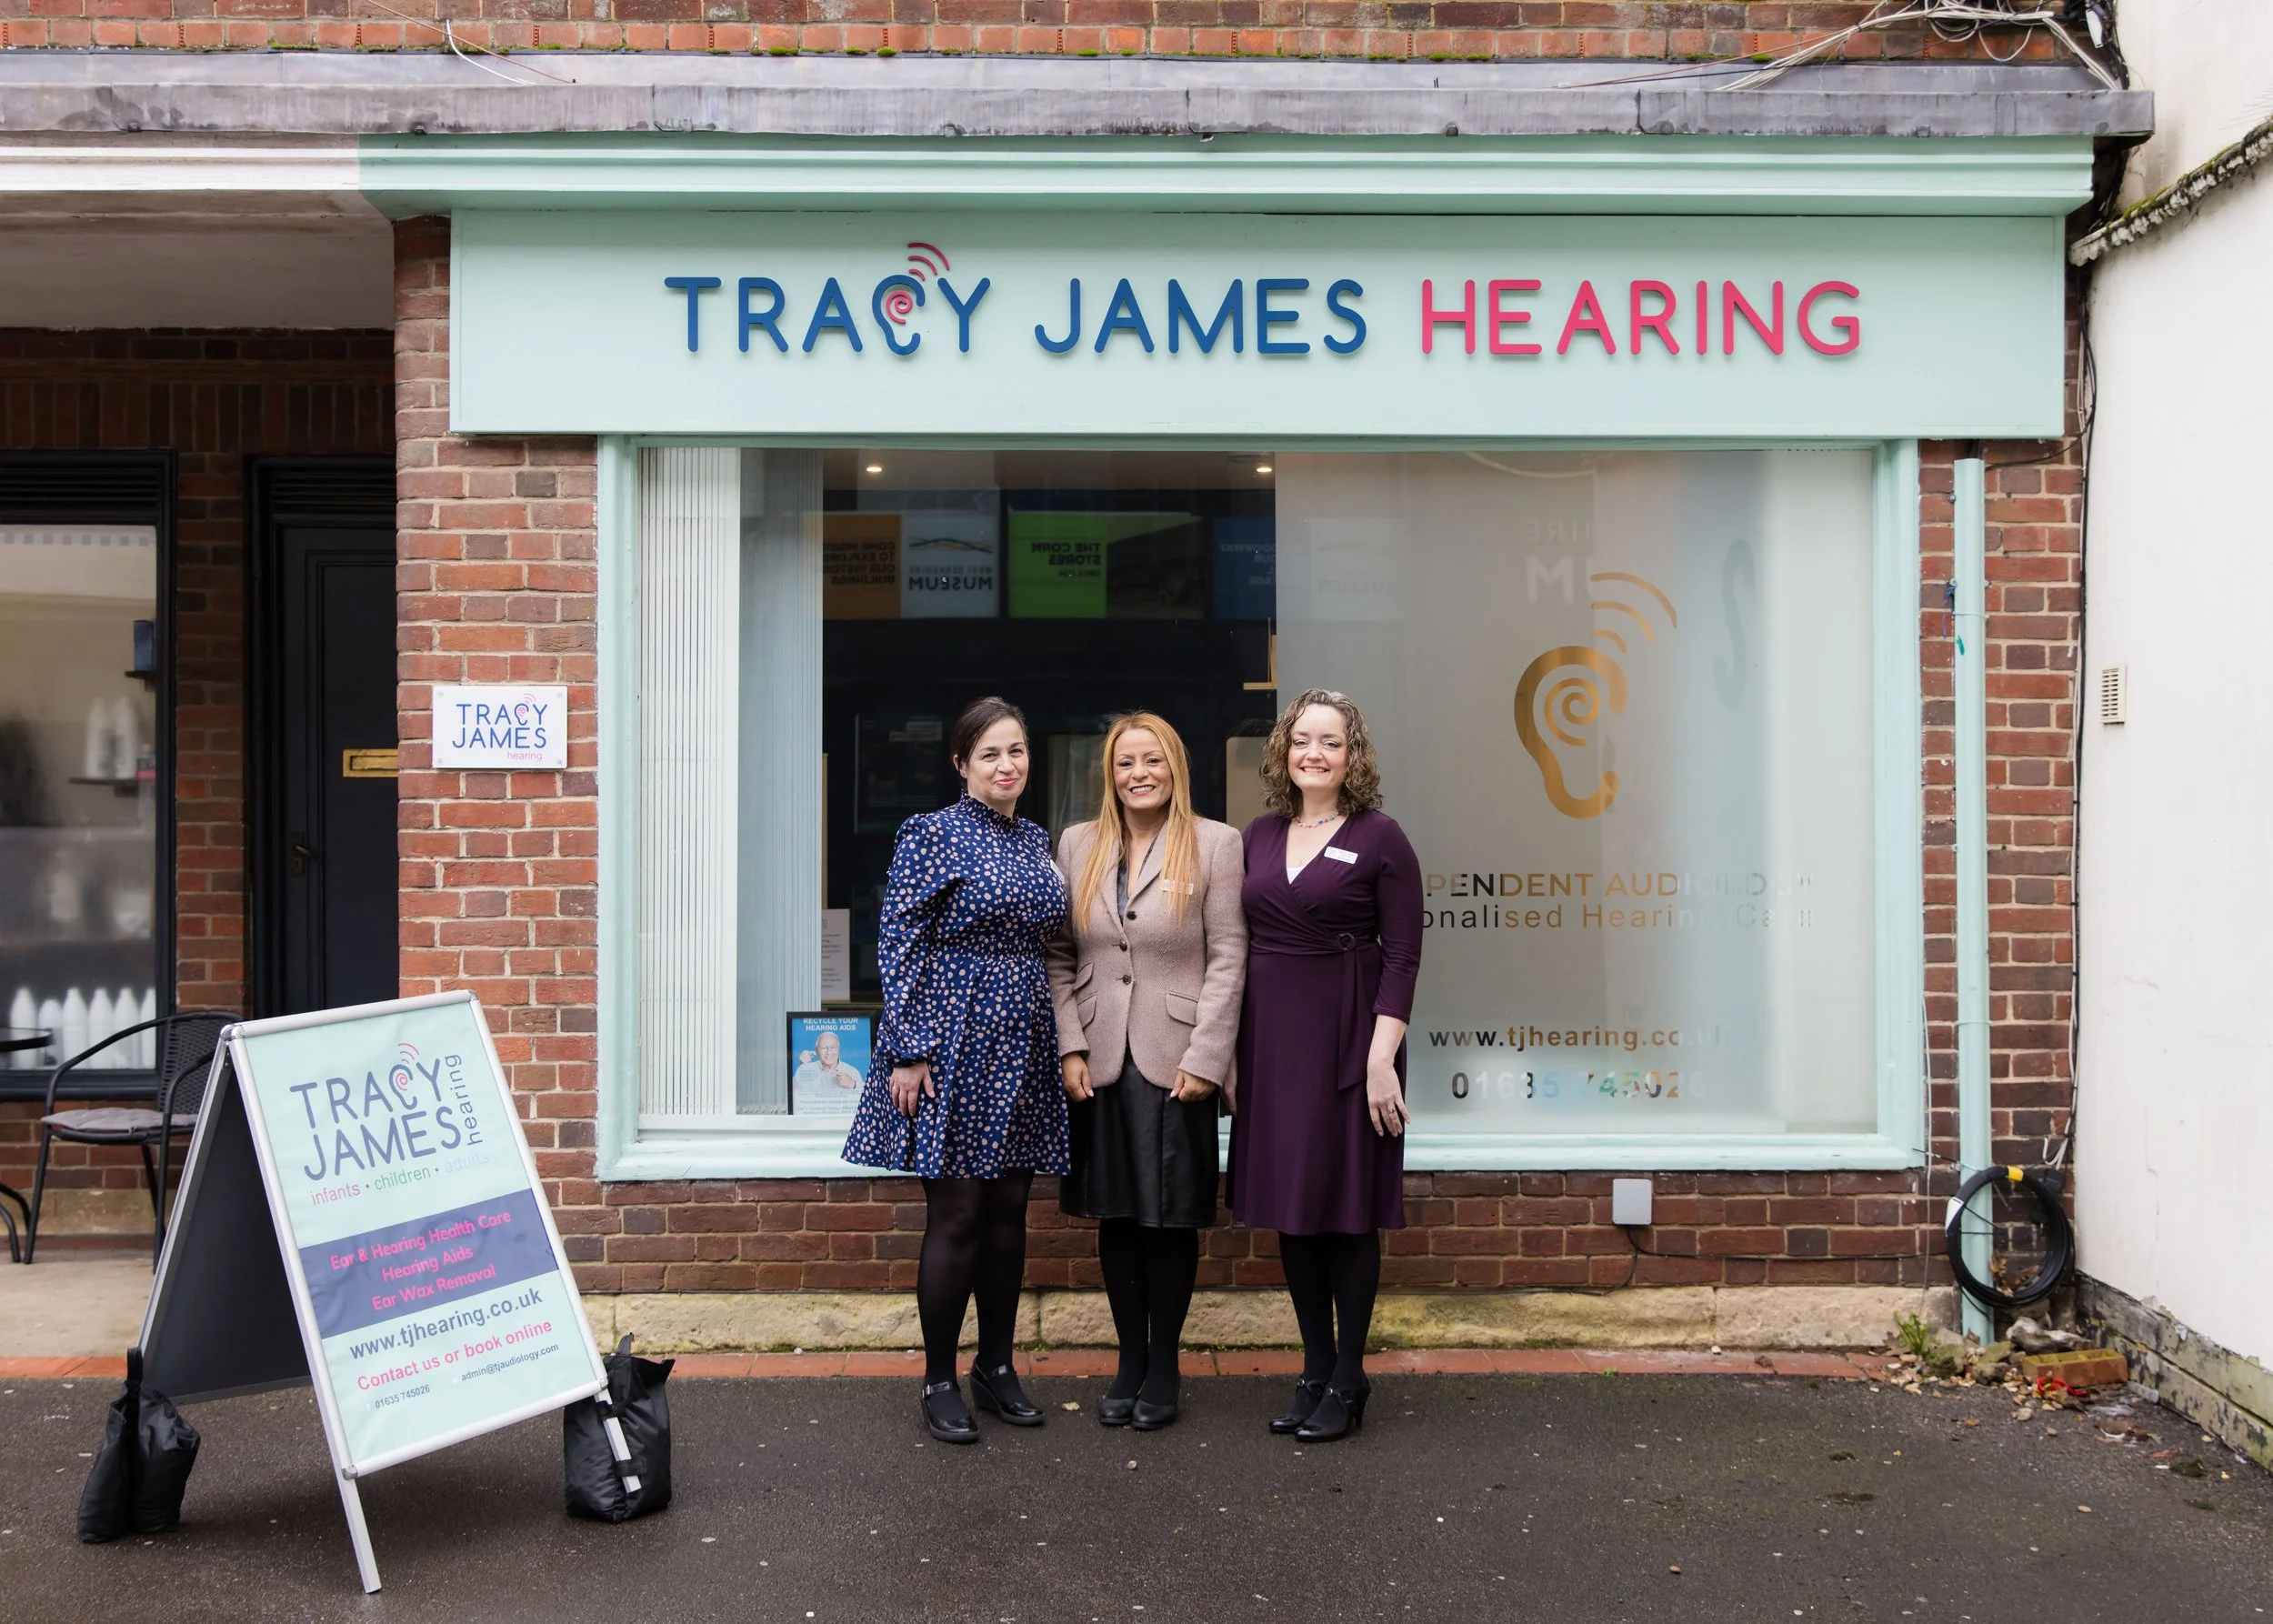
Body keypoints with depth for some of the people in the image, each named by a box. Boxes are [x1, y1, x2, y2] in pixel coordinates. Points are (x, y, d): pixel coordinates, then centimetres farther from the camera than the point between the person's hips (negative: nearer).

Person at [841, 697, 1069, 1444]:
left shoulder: (1036, 841, 12)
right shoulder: (934, 834, -7)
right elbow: (897, 944, -10)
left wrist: (1062, 1047, 16)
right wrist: (908, 1051, -15)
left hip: (1022, 1049, 6)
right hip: (954, 1045, -6)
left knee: (1009, 1211, 11)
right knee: (957, 1215, -2)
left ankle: (996, 1368, 23)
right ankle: (939, 1381, 11)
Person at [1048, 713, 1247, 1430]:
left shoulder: (1215, 843, -1)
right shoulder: (1078, 845, 8)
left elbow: (1228, 959, -4)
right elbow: (1059, 957, 8)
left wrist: (1204, 1059, -10)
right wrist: (1070, 1048, -1)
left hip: (1175, 1062, -3)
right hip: (1100, 1063, 3)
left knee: (1172, 1219, 5)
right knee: (1115, 1218, 10)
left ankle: (1162, 1367, 19)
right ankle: (1129, 1362, 23)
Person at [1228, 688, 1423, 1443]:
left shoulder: (1380, 838, -5)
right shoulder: (1260, 835, 9)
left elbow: (1402, 956, -8)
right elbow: (1242, 946, 11)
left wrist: (1381, 1055, -16)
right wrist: (1230, 1050, 7)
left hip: (1345, 1039, -5)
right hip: (1270, 1037, 5)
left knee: (1346, 1207, 2)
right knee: (1289, 1207, 10)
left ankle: (1348, 1380, 15)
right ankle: (1315, 1370, 22)